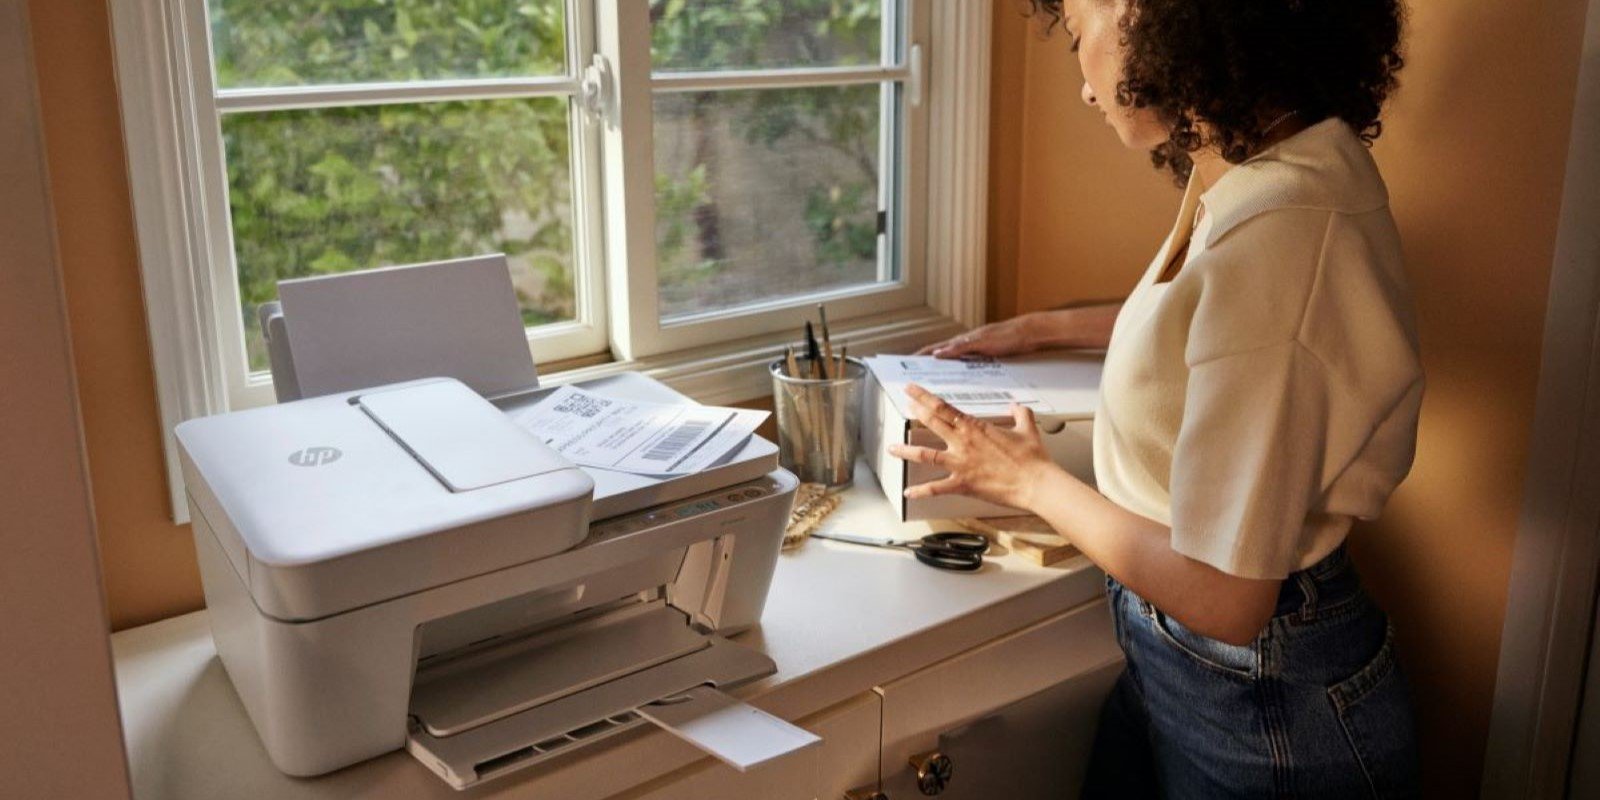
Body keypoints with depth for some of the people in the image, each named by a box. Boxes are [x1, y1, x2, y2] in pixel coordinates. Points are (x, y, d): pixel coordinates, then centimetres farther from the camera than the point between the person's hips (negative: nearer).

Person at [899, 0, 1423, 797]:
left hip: (1267, 707, -8)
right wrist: (1038, 328, 20)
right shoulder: (1259, 171, -3)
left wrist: (1032, 482, -14)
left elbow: (1222, 598, -27)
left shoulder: (1277, 238, -32)